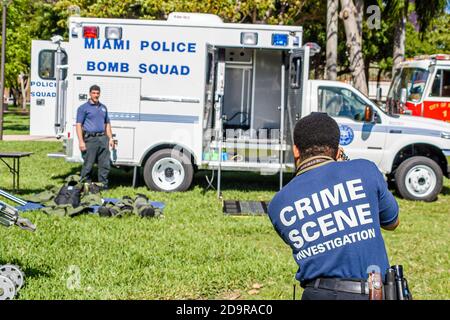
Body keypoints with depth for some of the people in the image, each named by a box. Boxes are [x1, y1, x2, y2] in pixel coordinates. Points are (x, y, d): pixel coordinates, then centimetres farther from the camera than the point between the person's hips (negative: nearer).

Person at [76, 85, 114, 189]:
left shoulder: (103, 107, 18)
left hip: (103, 138, 5)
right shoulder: (83, 108, 0)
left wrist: (110, 138, 12)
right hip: (90, 139, -5)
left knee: (105, 164, 4)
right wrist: (81, 141, -14)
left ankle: (103, 185, 12)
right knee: (88, 165, -2)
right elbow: (79, 125, -6)